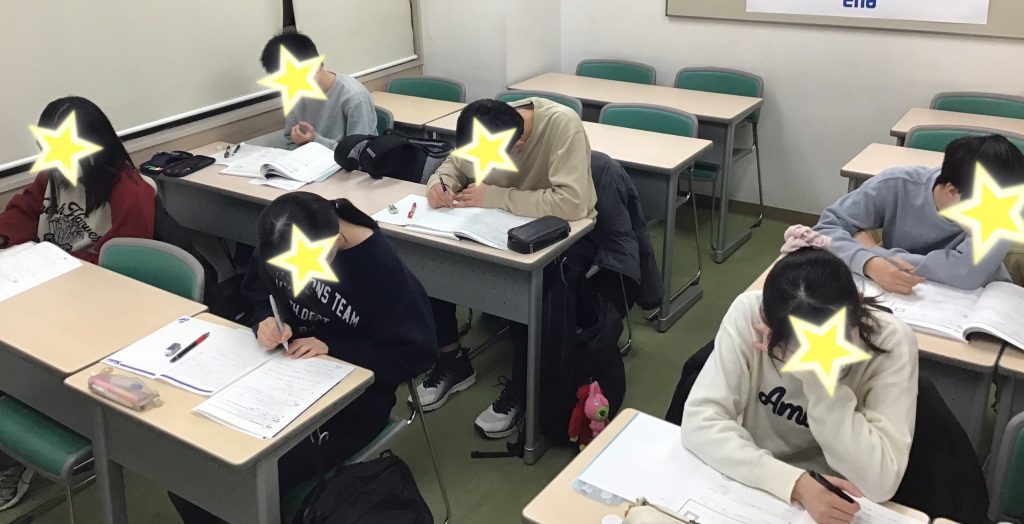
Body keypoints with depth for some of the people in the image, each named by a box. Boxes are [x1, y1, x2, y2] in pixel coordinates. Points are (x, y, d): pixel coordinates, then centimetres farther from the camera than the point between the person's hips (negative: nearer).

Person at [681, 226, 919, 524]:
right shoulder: (748, 314, -19)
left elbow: (880, 482, -24)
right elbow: (700, 421, -22)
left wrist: (819, 378, -30)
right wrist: (797, 483, -30)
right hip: (752, 487, 1)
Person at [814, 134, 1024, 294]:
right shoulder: (895, 186, -21)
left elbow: (969, 272, -33)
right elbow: (826, 228, -19)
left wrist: (876, 252, -27)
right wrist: (870, 263, -37)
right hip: (900, 298, 1)